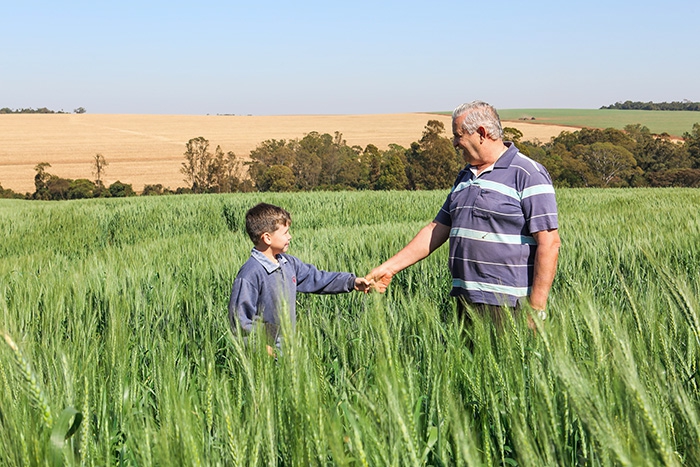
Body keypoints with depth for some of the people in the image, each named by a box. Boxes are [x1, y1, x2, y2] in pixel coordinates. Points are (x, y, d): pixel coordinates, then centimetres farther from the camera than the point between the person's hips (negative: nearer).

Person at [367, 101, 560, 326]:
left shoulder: (528, 175, -7)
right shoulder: (465, 177, 18)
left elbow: (549, 243, -13)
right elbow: (436, 230, 22)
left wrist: (536, 310, -17)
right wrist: (389, 267, 15)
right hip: (466, 301, 7)